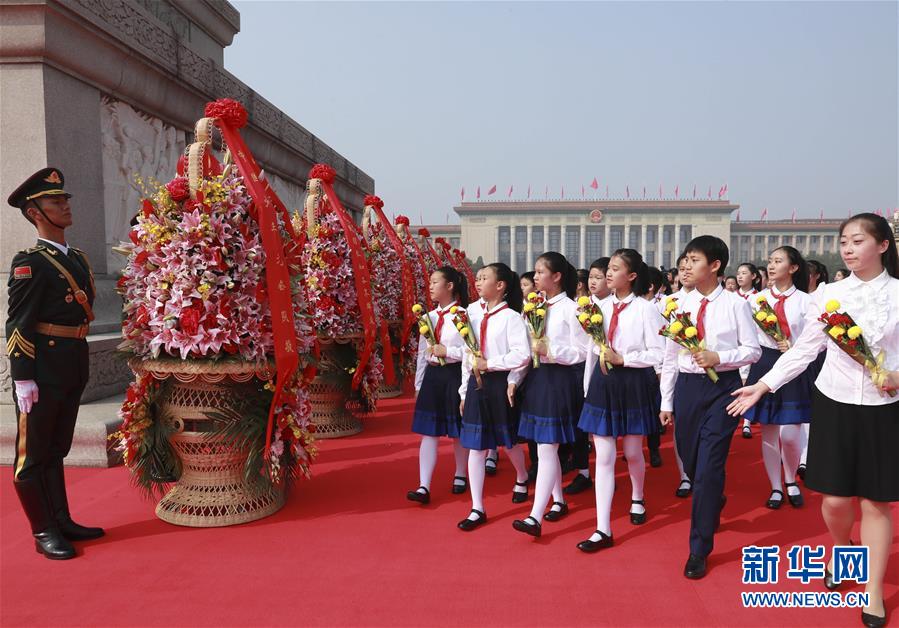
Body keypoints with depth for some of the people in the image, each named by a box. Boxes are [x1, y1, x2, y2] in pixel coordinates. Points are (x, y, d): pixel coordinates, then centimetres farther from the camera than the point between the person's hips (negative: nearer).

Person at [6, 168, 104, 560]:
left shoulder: (78, 258, 13)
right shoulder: (29, 262, -11)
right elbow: (18, 325, -14)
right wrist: (23, 378, -18)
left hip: (72, 372, 8)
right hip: (41, 373, -8)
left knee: (56, 451, 18)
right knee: (33, 455, 6)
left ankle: (63, 522, 29)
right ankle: (43, 532, 17)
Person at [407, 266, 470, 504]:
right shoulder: (429, 317, 10)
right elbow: (422, 354, 13)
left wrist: (447, 352, -18)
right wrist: (418, 384, 13)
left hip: (455, 375, -5)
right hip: (432, 376, 6)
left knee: (458, 431, 10)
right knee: (429, 432, 1)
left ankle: (460, 476, 31)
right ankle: (424, 487, 1)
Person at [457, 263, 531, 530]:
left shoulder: (510, 317, -10)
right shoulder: (475, 316, 7)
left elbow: (522, 354, -19)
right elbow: (467, 355, 10)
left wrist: (489, 363, -17)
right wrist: (464, 391, 9)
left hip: (500, 384, -5)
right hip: (476, 384, 5)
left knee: (508, 441, 14)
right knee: (475, 446, 3)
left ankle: (522, 478, 47)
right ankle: (477, 509, 11)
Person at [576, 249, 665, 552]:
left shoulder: (645, 309, -10)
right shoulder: (602, 306, 4)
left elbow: (658, 354, -11)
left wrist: (622, 359, -16)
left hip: (634, 383, -4)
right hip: (604, 382, 4)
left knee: (632, 452, 14)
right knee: (603, 457, 1)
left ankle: (637, 498, 46)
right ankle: (603, 529, 5)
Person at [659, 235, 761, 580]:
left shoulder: (735, 304, -5)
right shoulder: (681, 305, 5)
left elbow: (753, 349, 0)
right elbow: (670, 356, 8)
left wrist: (719, 357, -18)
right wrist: (666, 401, 8)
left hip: (722, 387, -4)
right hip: (686, 387, 4)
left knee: (709, 468, -7)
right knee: (689, 463, 15)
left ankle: (699, 551, 7)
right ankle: (714, 504, 49)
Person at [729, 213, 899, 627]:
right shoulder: (829, 294, 1)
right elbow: (803, 349, 3)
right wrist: (762, 385, -2)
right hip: (834, 403, 1)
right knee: (835, 499, 5)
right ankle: (840, 551, 39)